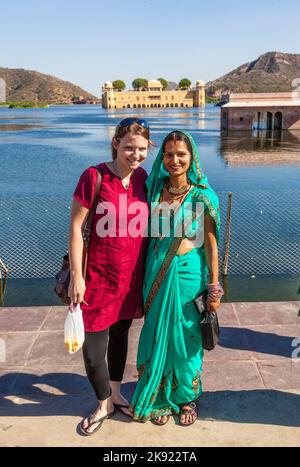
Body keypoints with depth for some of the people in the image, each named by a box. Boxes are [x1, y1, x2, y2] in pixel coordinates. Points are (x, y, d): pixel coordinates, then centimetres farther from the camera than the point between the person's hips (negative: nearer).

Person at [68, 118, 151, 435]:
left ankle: (115, 394, 43)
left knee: (120, 335, 21)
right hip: (98, 277, -5)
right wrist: (76, 276, -14)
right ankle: (104, 404, 31)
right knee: (93, 349, 3)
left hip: (131, 276, 5)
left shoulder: (141, 176, 1)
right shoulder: (94, 177, -16)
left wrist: (147, 268, 11)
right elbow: (75, 227, -13)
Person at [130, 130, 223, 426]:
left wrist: (215, 289, -7)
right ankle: (161, 397, 35)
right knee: (158, 334, 14)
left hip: (188, 274, -3)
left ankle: (187, 396, 35)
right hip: (157, 273, 3)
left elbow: (211, 244, -7)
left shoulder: (202, 196, -10)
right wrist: (146, 276, 6)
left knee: (186, 337, 11)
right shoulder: (155, 188, 1)